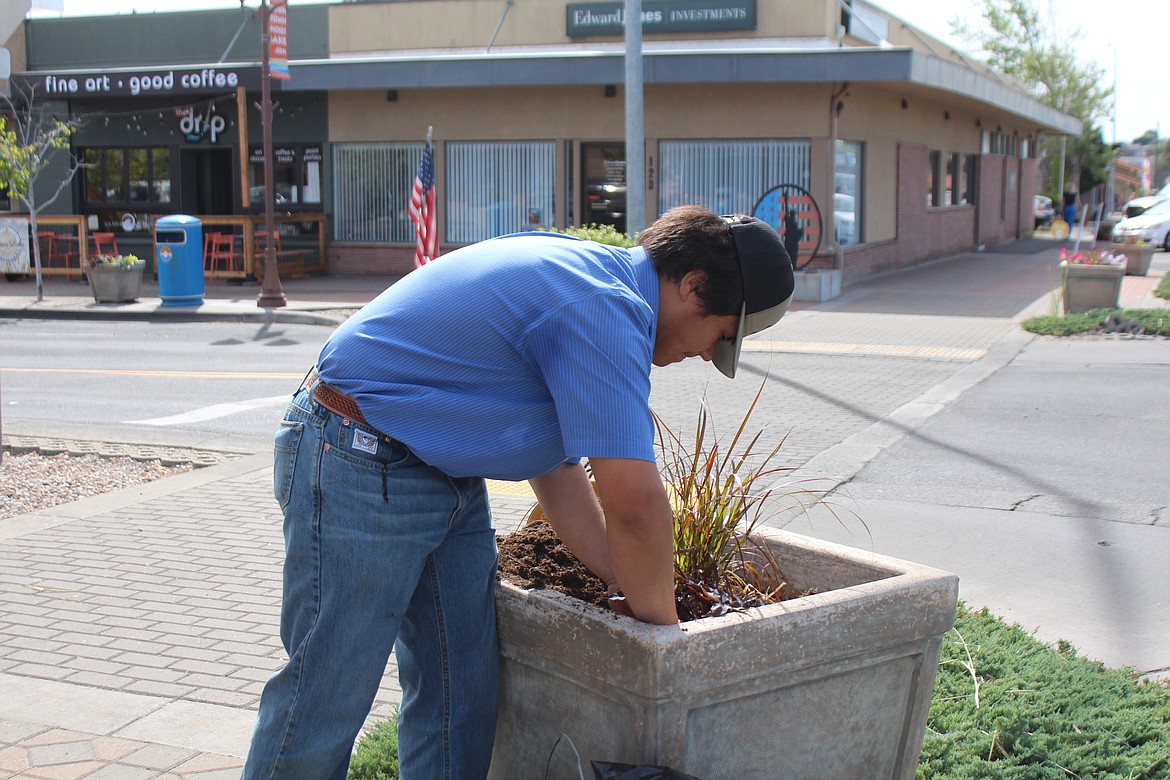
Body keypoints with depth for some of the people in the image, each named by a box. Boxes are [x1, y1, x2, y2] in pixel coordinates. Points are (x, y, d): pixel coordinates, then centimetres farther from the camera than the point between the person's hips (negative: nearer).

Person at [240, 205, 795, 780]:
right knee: (324, 699, -2)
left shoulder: (581, 271, 10)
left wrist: (629, 586, 13)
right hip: (358, 470, -10)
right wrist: (661, 622, -7)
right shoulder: (607, 310, -22)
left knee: (461, 694, 10)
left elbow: (557, 470, 14)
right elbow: (633, 505, -25)